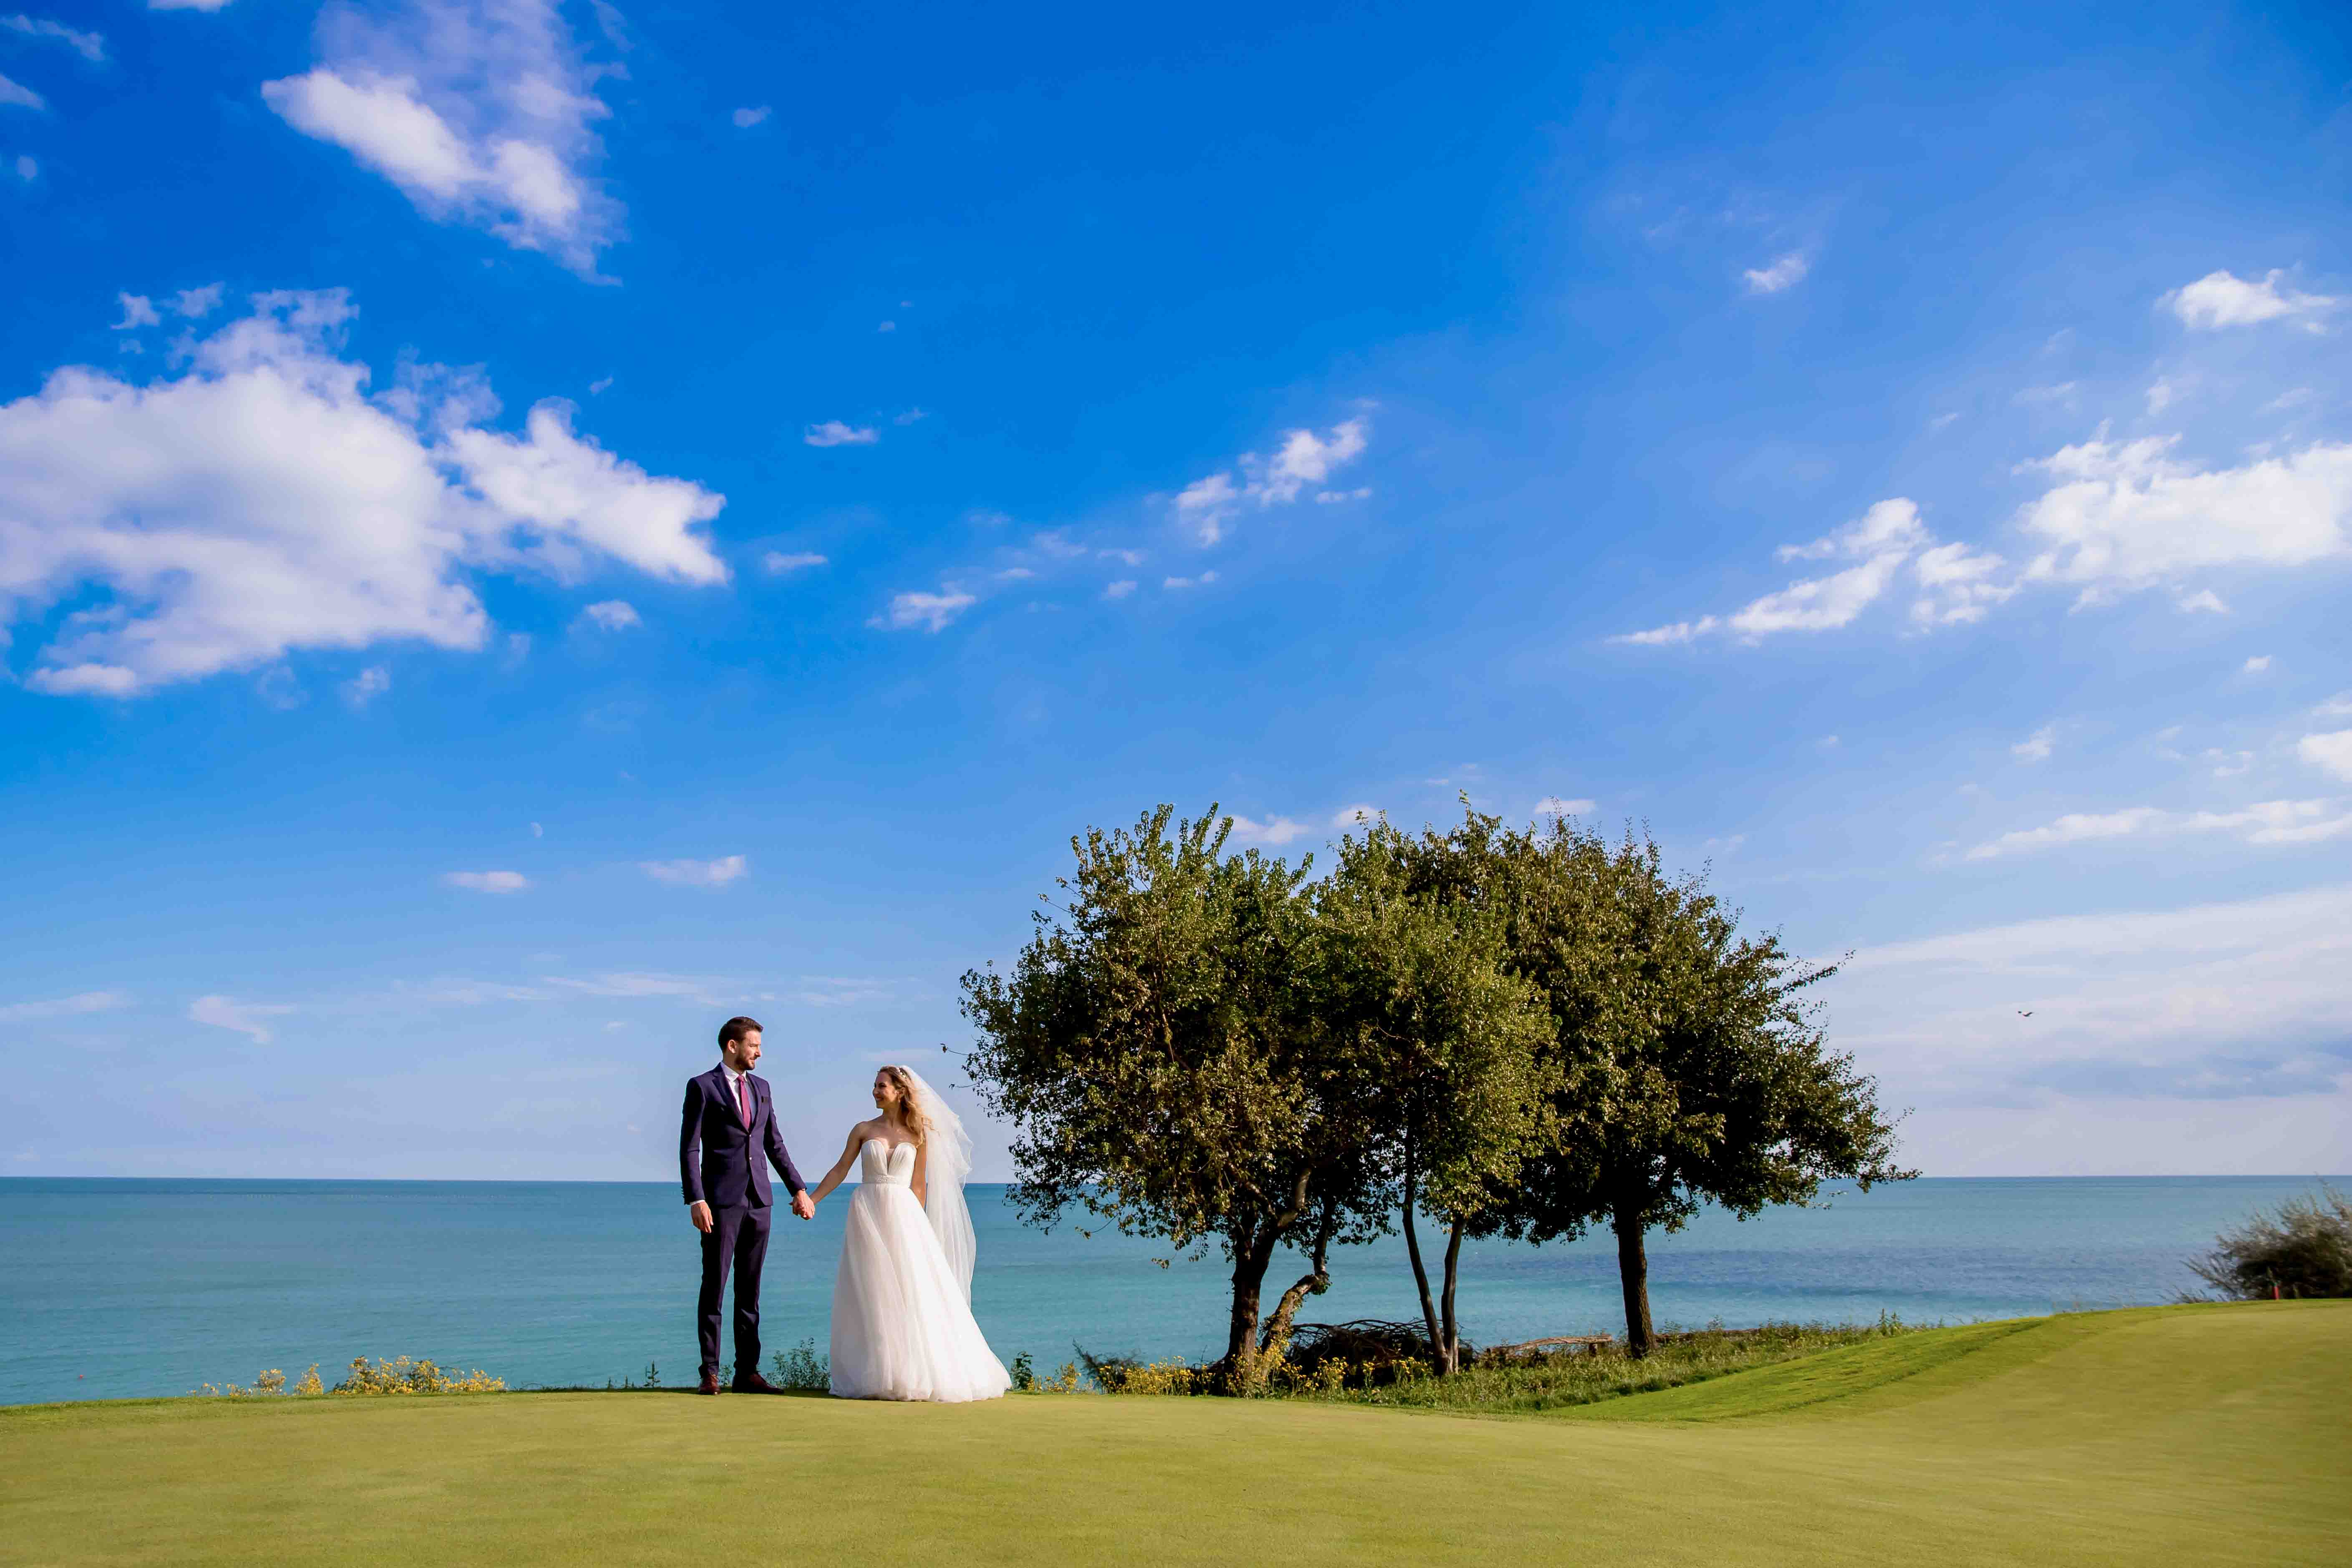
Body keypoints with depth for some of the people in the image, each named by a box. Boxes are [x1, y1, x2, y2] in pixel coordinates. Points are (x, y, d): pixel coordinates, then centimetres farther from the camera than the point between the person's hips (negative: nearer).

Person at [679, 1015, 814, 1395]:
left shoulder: (761, 1087, 15)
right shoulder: (702, 1086, -2)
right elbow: (689, 1149, -7)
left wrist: (798, 1188, 14)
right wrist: (695, 1200, -16)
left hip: (759, 1200, 5)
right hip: (721, 1200, -5)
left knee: (750, 1290, 7)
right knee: (714, 1286, -2)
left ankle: (747, 1372, 10)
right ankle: (710, 1373, 4)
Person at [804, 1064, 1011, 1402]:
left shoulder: (918, 1135, 7)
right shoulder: (863, 1130, 7)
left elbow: (919, 1185, 8)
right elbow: (839, 1170, 6)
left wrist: (918, 1224, 2)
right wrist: (811, 1200, -3)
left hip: (904, 1214, 0)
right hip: (868, 1213, 0)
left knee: (912, 1292, -4)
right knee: (871, 1293, -1)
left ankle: (917, 1373, 3)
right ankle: (875, 1376, 4)